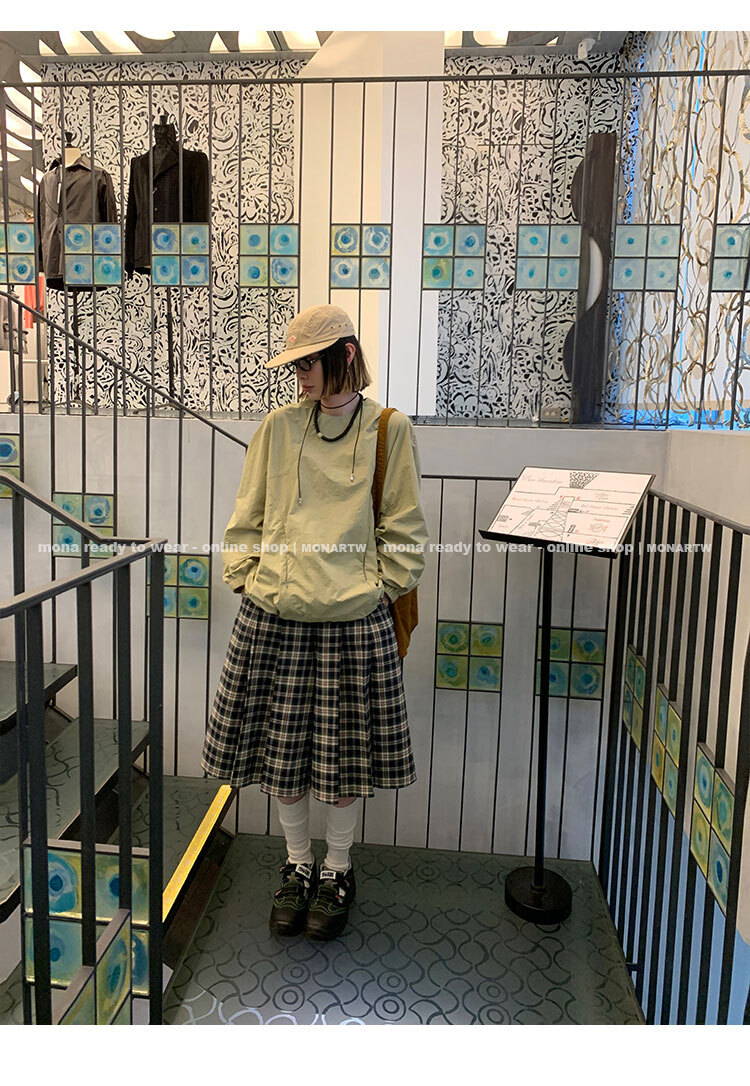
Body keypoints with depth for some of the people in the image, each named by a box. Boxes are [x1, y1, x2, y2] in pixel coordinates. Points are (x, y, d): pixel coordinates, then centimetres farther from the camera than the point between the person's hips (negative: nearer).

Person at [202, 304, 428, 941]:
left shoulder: (389, 430, 0)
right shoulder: (278, 427, 7)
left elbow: (404, 530, 2)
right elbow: (248, 517, 12)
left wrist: (379, 590, -4)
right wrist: (247, 577, 3)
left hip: (352, 620, -2)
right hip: (273, 618, 3)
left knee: (347, 752, 10)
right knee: (282, 748, 12)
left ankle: (337, 871, 34)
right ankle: (298, 866, 36)